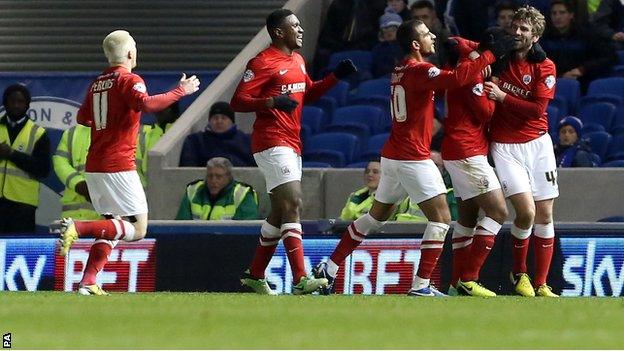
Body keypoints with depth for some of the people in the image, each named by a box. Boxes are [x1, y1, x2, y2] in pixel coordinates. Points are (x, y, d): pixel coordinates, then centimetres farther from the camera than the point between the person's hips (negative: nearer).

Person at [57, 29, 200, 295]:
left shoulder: (98, 83, 14)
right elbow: (146, 104, -27)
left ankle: (88, 282, 4)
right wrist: (180, 91, -17)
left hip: (93, 166, 8)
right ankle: (77, 228, -22)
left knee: (113, 226, 17)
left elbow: (82, 117, 24)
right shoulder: (129, 80, -8)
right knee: (137, 229, -5)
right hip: (118, 167, -8)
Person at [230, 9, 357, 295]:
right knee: (292, 204, -18)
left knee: (280, 212, 14)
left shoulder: (297, 61, 17)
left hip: (291, 144, 10)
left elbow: (308, 94, 31)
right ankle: (300, 279, -25)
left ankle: (255, 275, 26)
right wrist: (272, 102, -28)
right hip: (271, 141, -10)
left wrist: (336, 76, 18)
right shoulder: (263, 63, -11)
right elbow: (238, 101, -14)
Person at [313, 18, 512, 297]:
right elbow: (456, 78, -32)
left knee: (376, 216, 20)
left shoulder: (401, 70, 12)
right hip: (413, 158, -9)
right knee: (441, 218, -5)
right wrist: (491, 55, -25)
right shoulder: (418, 70, -15)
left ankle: (328, 269, 22)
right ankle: (421, 285, -10)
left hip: (393, 156, 9)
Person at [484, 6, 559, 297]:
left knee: (545, 215, 1)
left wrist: (503, 97, -20)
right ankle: (519, 273, 7)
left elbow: (537, 109, -13)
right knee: (526, 211, -16)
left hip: (537, 143, 1)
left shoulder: (544, 67, -5)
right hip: (505, 145, -1)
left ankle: (541, 284, 10)